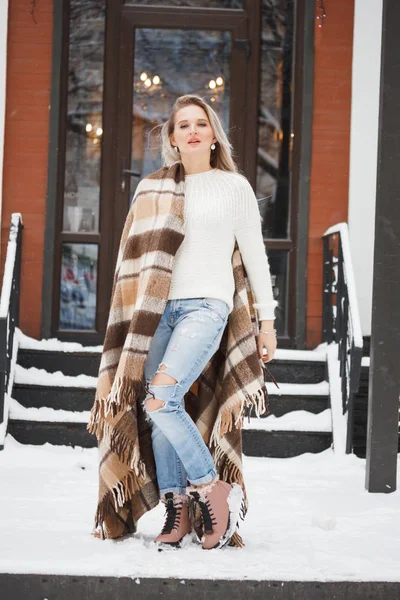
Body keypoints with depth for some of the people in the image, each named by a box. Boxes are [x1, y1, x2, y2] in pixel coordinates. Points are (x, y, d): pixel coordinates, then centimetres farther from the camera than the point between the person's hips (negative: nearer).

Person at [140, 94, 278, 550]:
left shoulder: (233, 186, 8)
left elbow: (255, 256, 8)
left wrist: (267, 321, 5)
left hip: (207, 306, -4)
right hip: (163, 307, 4)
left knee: (160, 401, -21)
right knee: (162, 412, -5)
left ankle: (214, 490, -8)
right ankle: (176, 511, 2)